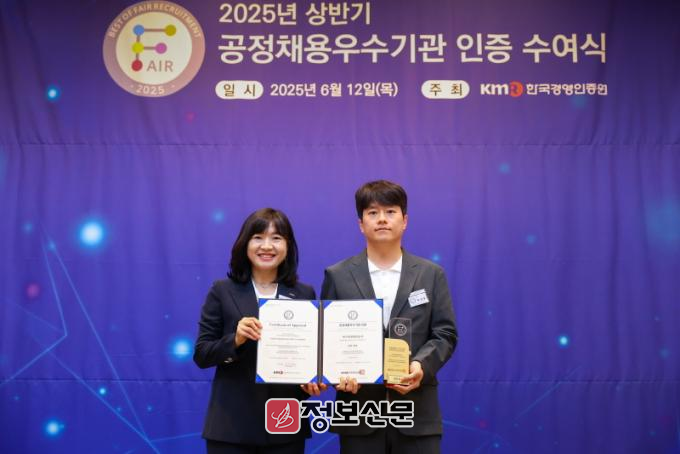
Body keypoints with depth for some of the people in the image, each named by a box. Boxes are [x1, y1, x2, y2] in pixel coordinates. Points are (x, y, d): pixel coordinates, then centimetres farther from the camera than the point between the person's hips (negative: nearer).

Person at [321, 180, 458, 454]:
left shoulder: (431, 274, 7)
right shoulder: (337, 276, 6)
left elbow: (445, 333, 3)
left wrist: (422, 365, -15)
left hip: (417, 411, 1)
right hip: (359, 411, 0)